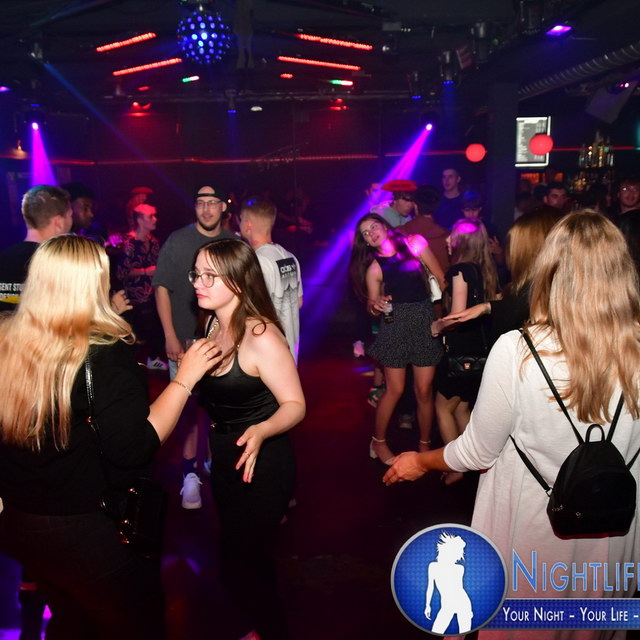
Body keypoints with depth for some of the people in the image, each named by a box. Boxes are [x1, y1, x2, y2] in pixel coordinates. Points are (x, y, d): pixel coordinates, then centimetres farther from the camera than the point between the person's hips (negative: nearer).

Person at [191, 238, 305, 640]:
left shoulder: (262, 337, -26)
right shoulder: (214, 325, -1)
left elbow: (295, 405, -24)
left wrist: (260, 432, -39)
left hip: (261, 465, -8)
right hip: (224, 459, 8)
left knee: (239, 564, 4)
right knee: (247, 556, 24)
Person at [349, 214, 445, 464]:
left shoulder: (414, 244, 0)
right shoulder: (374, 268, -1)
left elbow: (441, 278, 4)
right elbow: (372, 307, 5)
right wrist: (376, 306, -18)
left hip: (425, 320, 1)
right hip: (395, 324, -1)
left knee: (424, 389, 4)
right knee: (395, 389, 2)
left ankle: (425, 445, 21)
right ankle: (378, 441, 22)